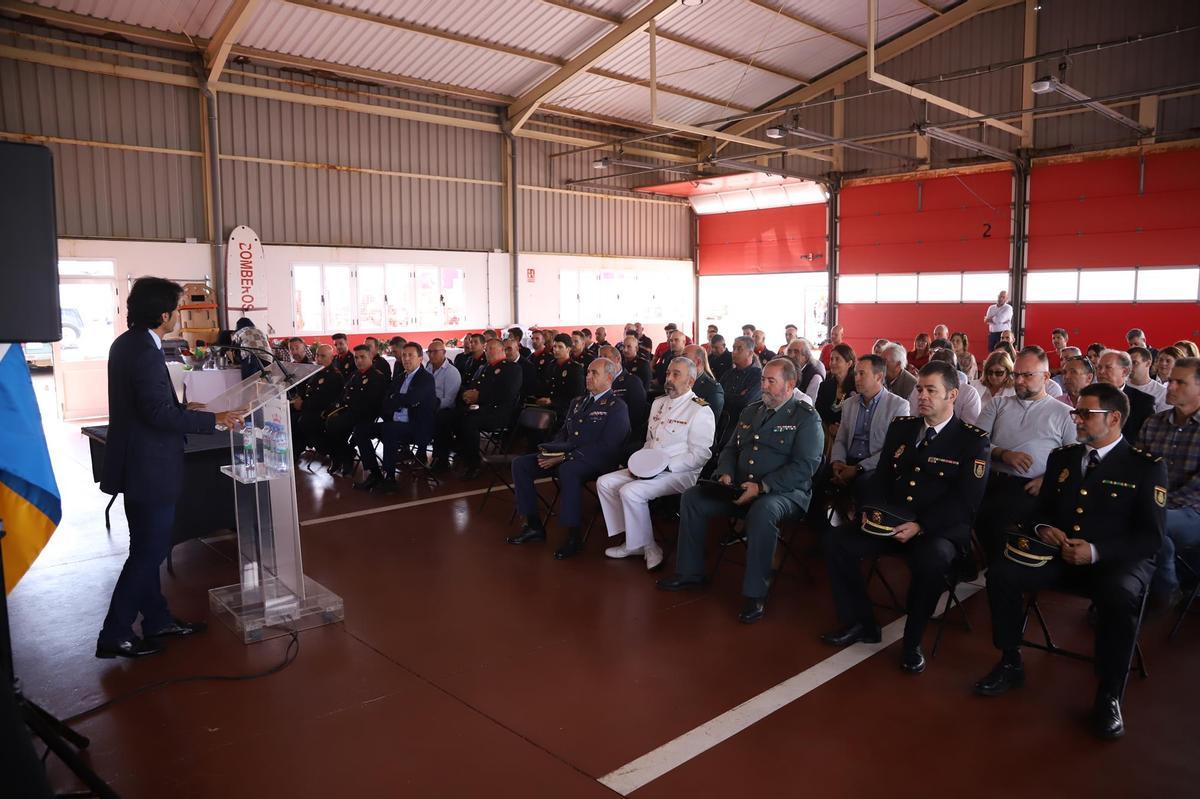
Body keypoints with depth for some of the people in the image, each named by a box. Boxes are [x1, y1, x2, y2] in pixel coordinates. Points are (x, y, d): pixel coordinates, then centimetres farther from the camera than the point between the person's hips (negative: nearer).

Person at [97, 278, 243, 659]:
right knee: (148, 551, 1)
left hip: (138, 462, 11)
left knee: (147, 548, 17)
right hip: (149, 468, -10)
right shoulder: (145, 352, -22)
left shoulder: (126, 343, 9)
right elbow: (160, 413, -26)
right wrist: (214, 419, -19)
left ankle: (158, 620, 29)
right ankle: (114, 635, 10)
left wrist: (185, 409, 23)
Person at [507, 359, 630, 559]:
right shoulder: (577, 402, 21)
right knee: (520, 464, -8)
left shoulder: (617, 407, -4)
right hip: (564, 455, 8)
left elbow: (605, 446, -14)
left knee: (567, 470, -39)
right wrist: (549, 450, 0)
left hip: (596, 461, -8)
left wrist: (566, 457, -20)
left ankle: (573, 537, -27)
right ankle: (533, 525, 0)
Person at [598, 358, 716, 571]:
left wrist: (664, 466, -20)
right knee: (604, 483, -4)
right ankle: (632, 540, 1)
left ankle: (644, 545, -7)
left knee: (630, 491, -28)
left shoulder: (700, 410, -10)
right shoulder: (658, 403, 16)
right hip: (649, 470, 9)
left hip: (680, 473, -8)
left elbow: (700, 455, -15)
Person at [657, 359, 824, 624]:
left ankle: (755, 594, -27)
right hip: (740, 489, 7)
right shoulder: (750, 411, 17)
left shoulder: (806, 418, -4)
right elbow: (730, 449, 21)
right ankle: (690, 572, 3)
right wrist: (726, 473, -2)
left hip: (784, 492, -7)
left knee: (762, 511, -39)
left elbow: (804, 466, -14)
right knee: (692, 497, -7)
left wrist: (761, 487, -22)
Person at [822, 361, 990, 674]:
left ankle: (913, 640, -10)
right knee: (838, 543, -16)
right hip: (891, 522, 5)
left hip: (940, 530, -5)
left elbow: (965, 502, -12)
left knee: (932, 560, -37)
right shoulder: (901, 427, 12)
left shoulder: (973, 440, -4)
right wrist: (872, 509, -8)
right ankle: (861, 623, 4)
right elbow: (881, 477, 13)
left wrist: (920, 526, -24)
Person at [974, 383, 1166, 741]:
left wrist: (1096, 551, -22)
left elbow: (1150, 538, -8)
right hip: (1060, 554, 4)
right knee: (1002, 572, -21)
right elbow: (1040, 510, 18)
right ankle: (1010, 664, -3)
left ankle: (1109, 696, -17)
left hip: (1117, 560, -4)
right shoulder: (1061, 457, 13)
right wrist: (1042, 528, -7)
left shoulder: (1147, 466, -1)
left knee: (1120, 596, -37)